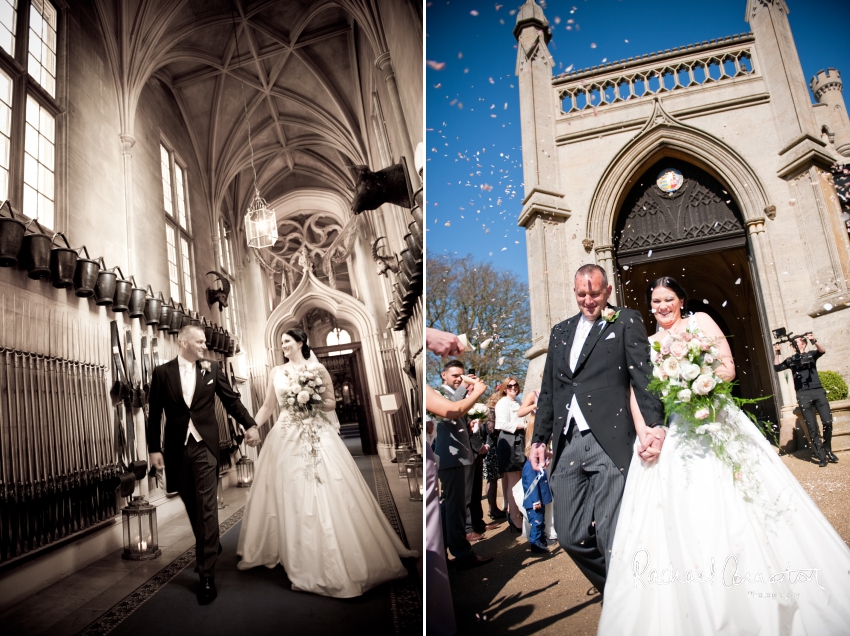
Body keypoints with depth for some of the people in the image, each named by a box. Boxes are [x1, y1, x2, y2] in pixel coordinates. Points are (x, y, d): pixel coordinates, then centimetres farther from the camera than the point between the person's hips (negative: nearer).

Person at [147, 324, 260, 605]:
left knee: (206, 507, -4)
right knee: (192, 506, 14)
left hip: (205, 445, -1)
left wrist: (250, 425, -9)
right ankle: (211, 548, 37)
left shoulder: (212, 369, 3)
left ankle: (207, 574, 0)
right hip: (177, 449, 1)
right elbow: (154, 414, 1)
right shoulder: (162, 372, 1)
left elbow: (232, 400, 3)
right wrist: (154, 449, -3)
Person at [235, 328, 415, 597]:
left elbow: (332, 403, 3)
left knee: (327, 495, -3)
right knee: (288, 497, 3)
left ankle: (335, 562, 9)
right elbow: (267, 406, 10)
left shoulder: (318, 370, 2)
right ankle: (295, 559, 18)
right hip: (286, 438, 3)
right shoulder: (276, 372, 10)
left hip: (318, 437, -2)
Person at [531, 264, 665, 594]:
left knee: (611, 537, -7)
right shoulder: (560, 331, 21)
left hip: (609, 442, -5)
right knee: (570, 536, 8)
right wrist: (539, 439, 18)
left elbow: (644, 374, -6)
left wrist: (654, 424, -19)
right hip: (568, 444, 6)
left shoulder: (626, 321, 7)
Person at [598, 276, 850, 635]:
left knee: (728, 508, -4)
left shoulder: (700, 321, 8)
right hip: (670, 437, 2)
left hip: (712, 427, -2)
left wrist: (693, 383, -18)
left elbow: (728, 367, -1)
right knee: (680, 519, -2)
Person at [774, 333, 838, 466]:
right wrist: (776, 353, -4)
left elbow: (822, 351, -6)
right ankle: (822, 456, 0)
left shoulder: (811, 355, 14)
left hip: (818, 391, 0)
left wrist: (814, 341, -24)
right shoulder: (791, 360, 16)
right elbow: (777, 367, 6)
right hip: (803, 395, 0)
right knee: (812, 427, -3)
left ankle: (827, 450, 14)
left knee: (827, 422, -7)